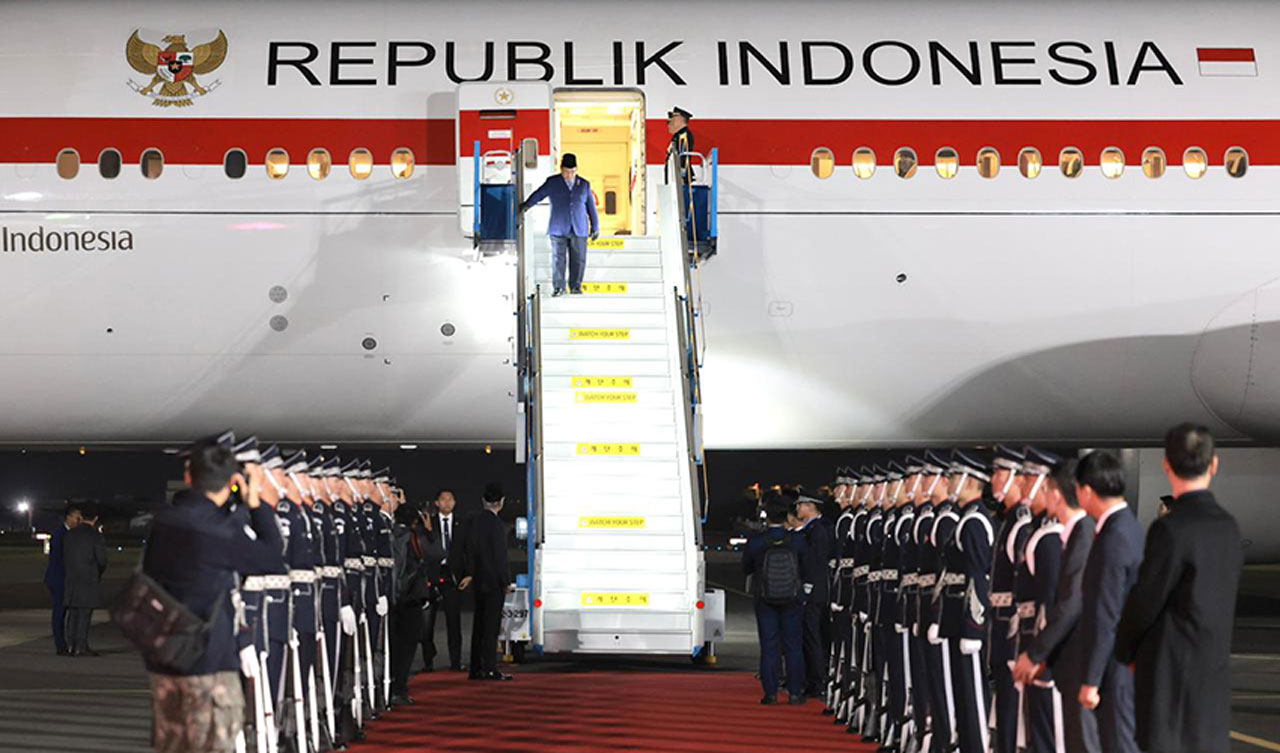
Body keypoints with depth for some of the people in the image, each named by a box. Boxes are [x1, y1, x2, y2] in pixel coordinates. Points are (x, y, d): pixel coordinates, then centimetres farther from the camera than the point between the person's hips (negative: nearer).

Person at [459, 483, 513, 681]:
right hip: (494, 582, -7)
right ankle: (490, 669, -6)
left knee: (479, 625, 12)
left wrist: (469, 574, 16)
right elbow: (500, 556, -15)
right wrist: (506, 581, -10)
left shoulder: (475, 522, 6)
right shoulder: (496, 524, -15)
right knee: (492, 626, -5)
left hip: (479, 581, 7)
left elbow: (469, 550, 10)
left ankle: (476, 669, 16)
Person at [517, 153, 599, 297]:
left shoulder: (584, 185, 9)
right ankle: (558, 287, 3)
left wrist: (595, 227, 13)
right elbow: (538, 194, -4)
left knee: (579, 259, 1)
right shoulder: (552, 183, 5)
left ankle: (575, 286, 12)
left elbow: (591, 206, 13)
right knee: (558, 259, -3)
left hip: (579, 230, 1)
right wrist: (526, 205, -22)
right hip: (558, 230, -1)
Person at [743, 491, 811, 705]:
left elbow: (746, 569, 4)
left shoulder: (755, 542, -11)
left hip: (764, 601, 0)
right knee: (794, 646, 8)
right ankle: (795, 692, 10)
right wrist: (804, 594, 12)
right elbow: (808, 571, 0)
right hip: (793, 600, 0)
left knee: (768, 647, 6)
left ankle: (770, 693, 7)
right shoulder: (798, 539, -9)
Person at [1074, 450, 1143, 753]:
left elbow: (1104, 618, -22)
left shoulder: (1113, 540, -22)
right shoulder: (1132, 527, 8)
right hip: (1133, 658, 9)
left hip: (1118, 666, -9)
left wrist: (1090, 681, -17)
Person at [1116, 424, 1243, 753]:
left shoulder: (1170, 529, -18)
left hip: (1172, 669, -7)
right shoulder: (1229, 526, 5)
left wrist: (1124, 651, 4)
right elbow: (1225, 598, 11)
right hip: (1215, 667, 7)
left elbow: (1144, 601, -14)